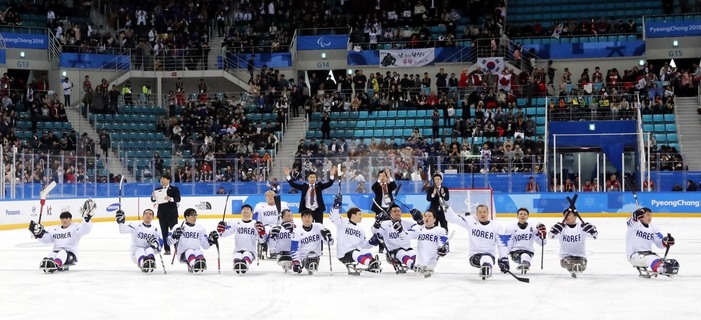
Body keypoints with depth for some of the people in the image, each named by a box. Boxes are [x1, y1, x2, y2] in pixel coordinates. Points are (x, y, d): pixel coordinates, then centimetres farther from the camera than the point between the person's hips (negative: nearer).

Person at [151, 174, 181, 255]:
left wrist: (171, 199, -27)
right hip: (162, 214, 3)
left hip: (172, 214, -3)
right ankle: (167, 249, 6)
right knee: (164, 233, 3)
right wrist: (153, 196, -17)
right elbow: (153, 200, 5)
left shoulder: (174, 189, 1)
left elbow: (178, 199, -9)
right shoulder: (158, 190, 11)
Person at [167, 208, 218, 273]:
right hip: (183, 254, -2)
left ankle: (201, 264, -62)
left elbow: (205, 245, 18)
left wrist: (211, 239, -1)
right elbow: (169, 242, -2)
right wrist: (175, 236, -22)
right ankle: (193, 264, -65)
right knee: (189, 252, -35)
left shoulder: (200, 228, 16)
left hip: (197, 251, 3)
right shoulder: (179, 227, 4)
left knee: (199, 253, -31)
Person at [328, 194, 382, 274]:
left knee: (367, 253, -23)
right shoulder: (343, 223, 1)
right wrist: (336, 206, -29)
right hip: (343, 254, -6)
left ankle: (372, 266, -50)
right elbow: (333, 217, -16)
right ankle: (371, 263, -60)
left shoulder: (360, 229, 20)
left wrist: (372, 242, 1)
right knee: (356, 255, -35)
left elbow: (362, 244, 19)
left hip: (356, 249, 6)